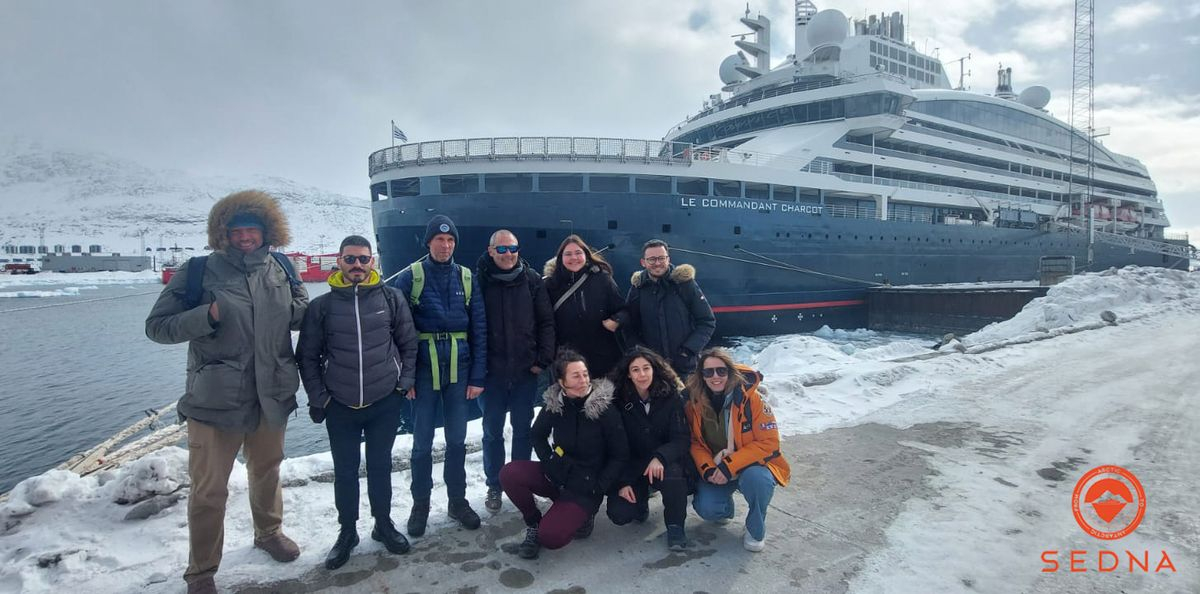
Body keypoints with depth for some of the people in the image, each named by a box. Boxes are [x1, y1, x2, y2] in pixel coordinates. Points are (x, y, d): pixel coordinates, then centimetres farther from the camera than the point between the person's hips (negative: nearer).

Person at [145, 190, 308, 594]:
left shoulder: (280, 270, 3)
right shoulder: (199, 272, -8)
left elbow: (305, 315, 14)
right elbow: (157, 326, -6)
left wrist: (291, 309, -8)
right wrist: (208, 315, -21)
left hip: (271, 395, 4)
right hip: (215, 397, -3)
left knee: (267, 471, 22)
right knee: (209, 489, 3)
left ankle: (269, 531, 46)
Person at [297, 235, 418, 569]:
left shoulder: (391, 298, -2)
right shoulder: (322, 306, -3)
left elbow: (409, 344, 5)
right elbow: (307, 356, 3)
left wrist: (405, 382, 0)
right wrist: (318, 398, -2)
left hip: (385, 403, 0)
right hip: (340, 406, 0)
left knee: (380, 466, 13)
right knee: (345, 472, 11)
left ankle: (383, 524, 32)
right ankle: (347, 531, 28)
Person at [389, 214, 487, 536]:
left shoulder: (467, 278, 4)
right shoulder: (410, 277, -3)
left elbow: (479, 329, 3)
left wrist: (478, 376, -2)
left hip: (459, 369, 2)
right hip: (424, 369, -2)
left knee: (457, 439, 11)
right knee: (423, 441, 7)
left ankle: (457, 500, 26)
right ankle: (420, 503, 24)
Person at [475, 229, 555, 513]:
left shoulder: (532, 280, -1)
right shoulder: (479, 280, -4)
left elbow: (546, 322, 0)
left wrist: (544, 359, -5)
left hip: (526, 371, 1)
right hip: (491, 371, -1)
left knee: (522, 429, 12)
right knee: (492, 431, 10)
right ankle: (494, 486, 25)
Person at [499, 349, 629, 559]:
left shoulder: (605, 410, -15)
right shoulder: (554, 404, -6)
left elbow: (620, 456, -8)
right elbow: (537, 435, 12)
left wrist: (597, 488, -15)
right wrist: (550, 463, -4)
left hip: (586, 485, -4)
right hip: (557, 476, 4)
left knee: (551, 538, -23)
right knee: (509, 474, -22)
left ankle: (581, 515, 9)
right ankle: (533, 524, 3)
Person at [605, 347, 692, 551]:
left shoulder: (672, 397, -10)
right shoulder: (621, 402, -6)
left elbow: (682, 440, -13)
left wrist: (660, 458, -32)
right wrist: (622, 482, -11)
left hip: (667, 462, -1)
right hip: (633, 467, 1)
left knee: (672, 474, -36)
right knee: (619, 514, -18)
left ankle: (675, 526, -8)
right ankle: (641, 499, 19)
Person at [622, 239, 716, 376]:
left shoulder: (684, 282, -5)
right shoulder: (637, 287, 3)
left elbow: (707, 322, -2)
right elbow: (630, 327, 10)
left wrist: (688, 350, -11)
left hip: (685, 367, -2)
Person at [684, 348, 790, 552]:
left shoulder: (750, 397, -19)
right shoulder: (693, 402, -8)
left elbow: (768, 442, -19)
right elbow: (694, 442, 0)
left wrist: (730, 466, -25)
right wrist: (707, 469, -19)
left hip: (751, 465, -2)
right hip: (714, 469, 3)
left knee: (755, 478, -36)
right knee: (706, 509, -23)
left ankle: (756, 529, -5)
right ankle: (724, 508, 18)